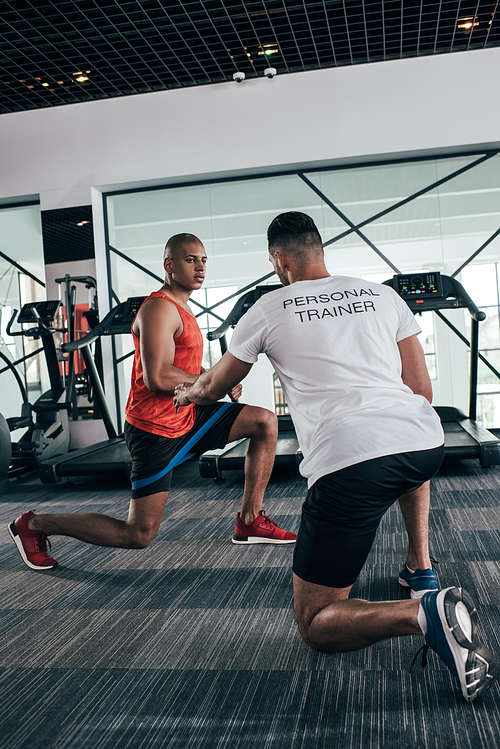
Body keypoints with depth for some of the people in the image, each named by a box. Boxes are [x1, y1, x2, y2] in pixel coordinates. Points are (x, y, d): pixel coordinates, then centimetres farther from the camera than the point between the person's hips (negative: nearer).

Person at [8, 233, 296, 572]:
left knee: (266, 422, 2)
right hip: (156, 429, -9)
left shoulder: (182, 309, 16)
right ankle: (33, 524, 12)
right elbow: (158, 377, -28)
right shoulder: (160, 309, -17)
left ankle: (250, 522, 10)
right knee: (139, 535, -4)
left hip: (187, 416, 9)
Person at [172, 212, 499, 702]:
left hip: (347, 460, -5)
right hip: (426, 443, 6)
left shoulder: (269, 309, 13)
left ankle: (422, 613, -17)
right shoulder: (382, 295, 20)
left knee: (314, 624, 9)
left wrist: (188, 393, 53)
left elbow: (218, 384, 29)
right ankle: (420, 570, 36)